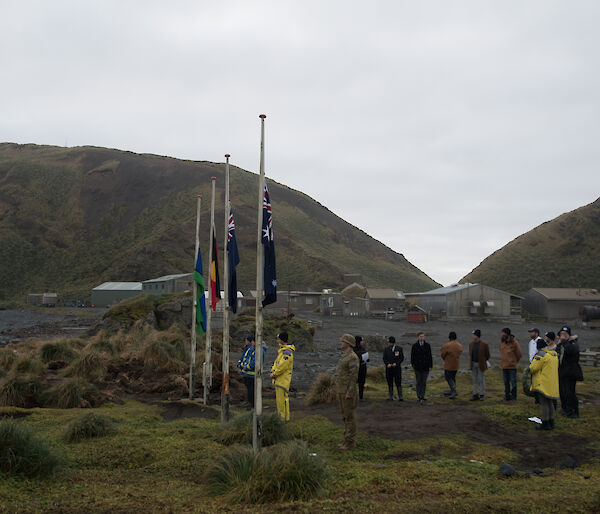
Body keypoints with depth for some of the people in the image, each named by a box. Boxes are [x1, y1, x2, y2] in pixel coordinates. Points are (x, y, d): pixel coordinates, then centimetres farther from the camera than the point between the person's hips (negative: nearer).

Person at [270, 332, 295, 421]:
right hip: (278, 379, 10)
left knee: (282, 398, -6)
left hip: (283, 379, -10)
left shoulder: (287, 352, -18)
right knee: (278, 398, 15)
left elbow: (283, 366, -23)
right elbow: (276, 362, 20)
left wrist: (274, 374, -13)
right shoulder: (281, 350, 15)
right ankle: (280, 415, 24)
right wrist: (272, 371, 4)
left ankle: (285, 417, 0)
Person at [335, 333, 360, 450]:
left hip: (348, 392, -10)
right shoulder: (344, 356, 15)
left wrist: (349, 393, -23)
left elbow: (354, 376, -21)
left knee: (350, 417, -4)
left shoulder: (353, 357, -16)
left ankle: (350, 442, 2)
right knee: (345, 416, 14)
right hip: (341, 392, 10)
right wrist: (338, 391, 20)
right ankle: (347, 440, 21)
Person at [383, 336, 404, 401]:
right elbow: (384, 359, 6)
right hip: (389, 368, 2)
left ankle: (400, 397, -5)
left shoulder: (399, 348, 0)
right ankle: (391, 396, 11)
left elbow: (402, 358, 0)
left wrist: (396, 363, -14)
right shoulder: (386, 349, 5)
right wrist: (387, 364, -13)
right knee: (390, 383, 4)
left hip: (397, 368, -2)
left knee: (398, 383, -6)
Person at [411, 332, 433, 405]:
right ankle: (420, 397, 9)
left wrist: (430, 366, 0)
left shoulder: (427, 345, 2)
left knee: (424, 382, 0)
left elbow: (430, 356, 4)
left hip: (425, 367, 1)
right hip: (417, 367, -1)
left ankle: (422, 398, 1)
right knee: (418, 382, 3)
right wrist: (413, 365, -2)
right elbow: (412, 356, 2)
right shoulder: (414, 346, -1)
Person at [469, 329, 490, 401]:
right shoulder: (471, 344, 6)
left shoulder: (484, 344, -9)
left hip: (481, 364, -5)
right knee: (475, 380, 8)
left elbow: (487, 355, 0)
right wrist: (471, 361, 11)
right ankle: (475, 394, 13)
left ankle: (482, 395, 10)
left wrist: (484, 362, 6)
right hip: (473, 364, 5)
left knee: (481, 379, 1)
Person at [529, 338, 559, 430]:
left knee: (543, 403, -3)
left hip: (543, 384, -9)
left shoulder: (541, 354, -16)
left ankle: (545, 423, 0)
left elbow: (533, 368, -19)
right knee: (549, 402, 17)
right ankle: (551, 422, 24)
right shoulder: (554, 354, 11)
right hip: (552, 384, 9)